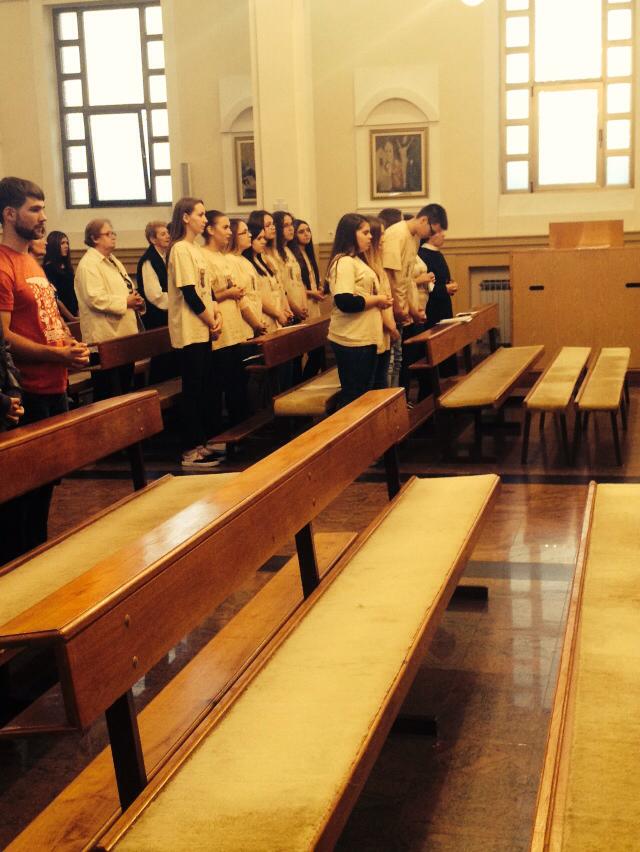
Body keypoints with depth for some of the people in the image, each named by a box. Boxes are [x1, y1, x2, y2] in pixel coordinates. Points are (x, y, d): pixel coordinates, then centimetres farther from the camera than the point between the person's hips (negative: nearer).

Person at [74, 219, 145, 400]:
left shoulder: (113, 261, 18)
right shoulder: (88, 264, -11)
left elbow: (127, 290, 26)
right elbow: (95, 298, -23)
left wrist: (137, 301, 3)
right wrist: (125, 302, -15)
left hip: (124, 335, 9)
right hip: (105, 337, -9)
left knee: (126, 388, 14)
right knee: (109, 394, -5)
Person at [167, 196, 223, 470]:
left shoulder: (196, 249, 14)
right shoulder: (180, 250, -13)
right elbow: (189, 294, -17)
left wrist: (216, 314, 0)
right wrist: (211, 321, -9)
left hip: (203, 330, 9)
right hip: (190, 331, -9)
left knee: (205, 386, 12)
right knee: (193, 389, -5)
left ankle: (202, 442, 21)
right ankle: (190, 452, 1)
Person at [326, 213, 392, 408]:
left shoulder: (358, 261, 16)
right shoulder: (344, 262, -15)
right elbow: (345, 302, -26)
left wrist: (381, 301, 7)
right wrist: (377, 300, -14)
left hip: (366, 339, 10)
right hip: (352, 341, -10)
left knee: (366, 394, 15)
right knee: (353, 397, -2)